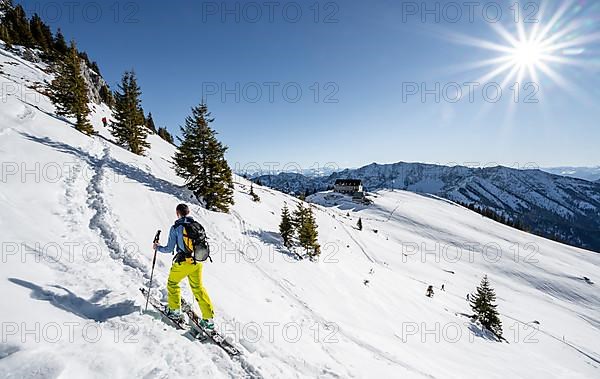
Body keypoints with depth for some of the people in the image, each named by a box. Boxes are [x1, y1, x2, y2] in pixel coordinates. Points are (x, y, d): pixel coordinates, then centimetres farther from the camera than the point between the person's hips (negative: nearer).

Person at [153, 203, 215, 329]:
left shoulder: (175, 228, -8)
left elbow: (169, 249, -7)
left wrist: (158, 248, 13)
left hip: (183, 262, -4)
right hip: (197, 262, 4)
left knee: (172, 283, 24)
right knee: (198, 288, 13)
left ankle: (174, 309, 33)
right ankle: (208, 318, 11)